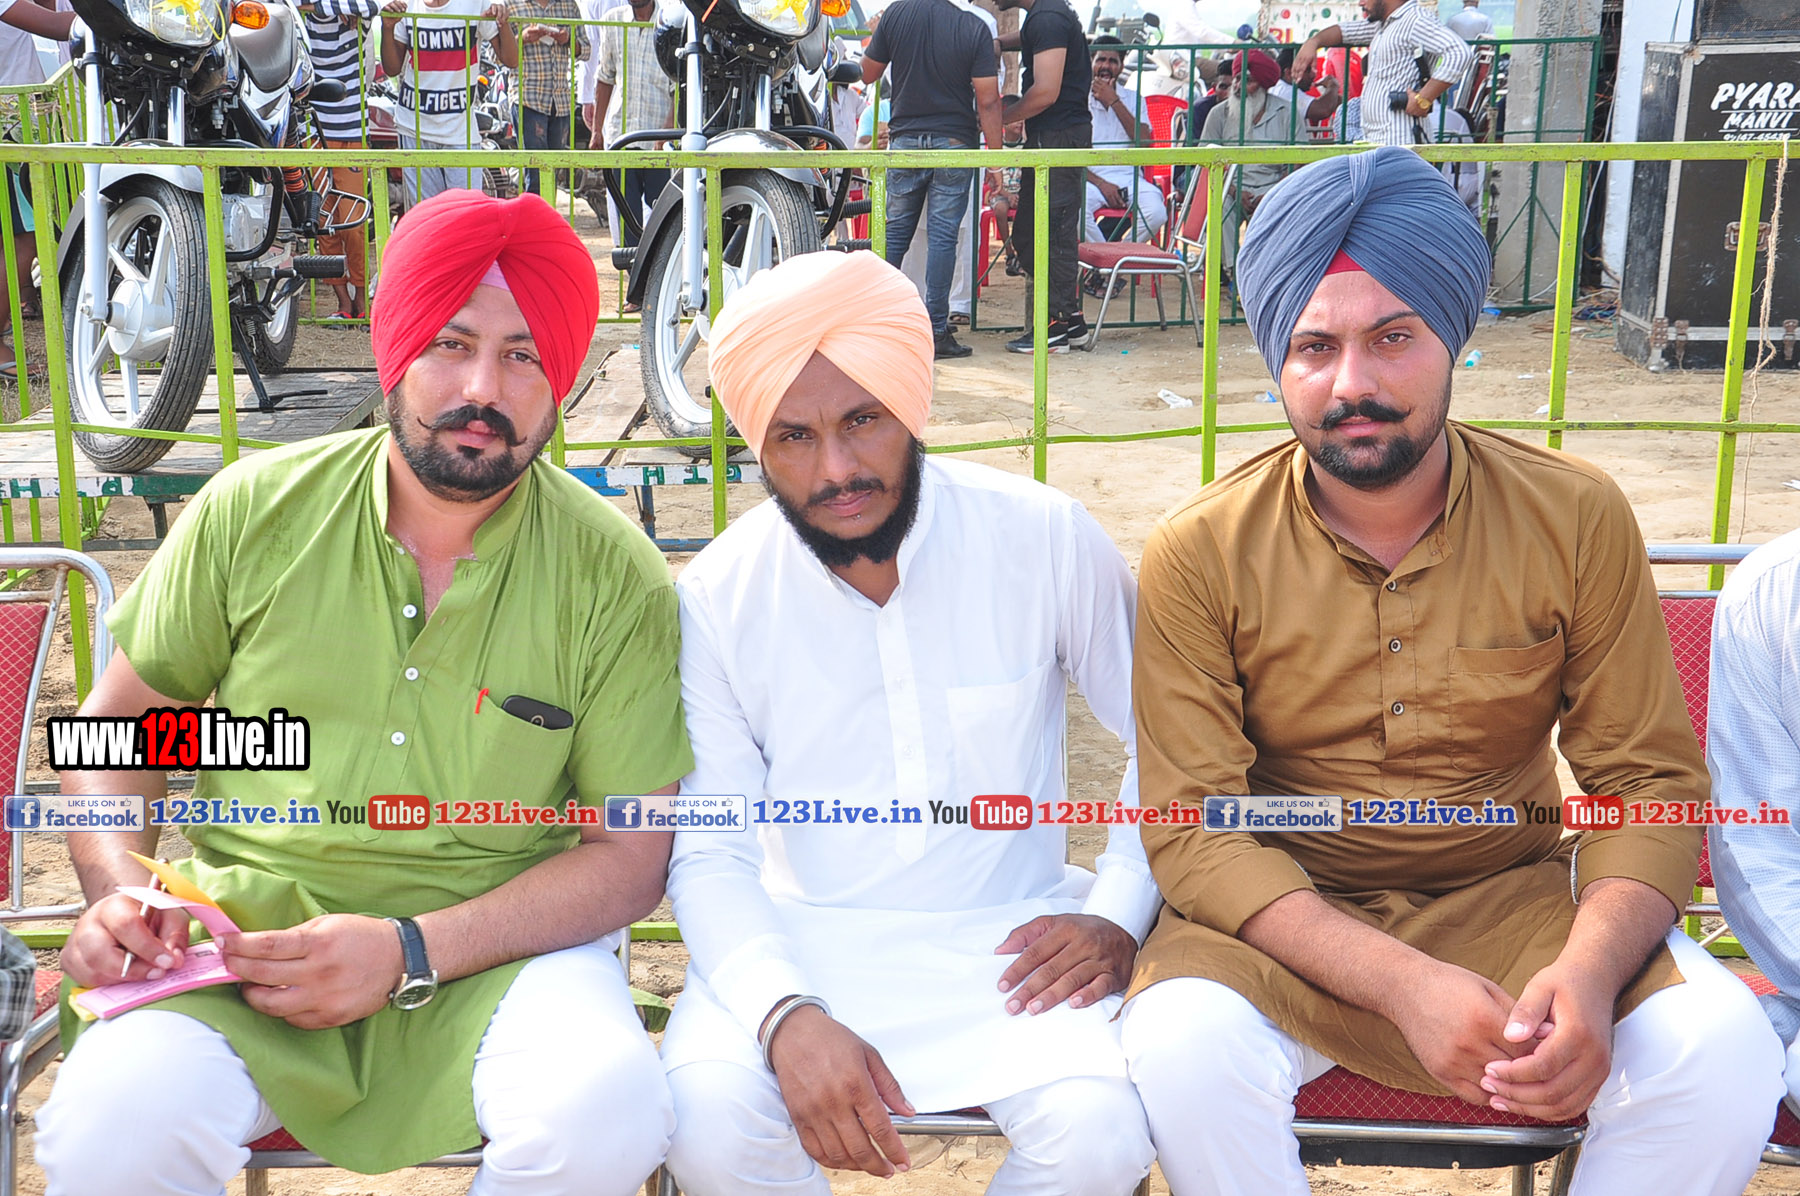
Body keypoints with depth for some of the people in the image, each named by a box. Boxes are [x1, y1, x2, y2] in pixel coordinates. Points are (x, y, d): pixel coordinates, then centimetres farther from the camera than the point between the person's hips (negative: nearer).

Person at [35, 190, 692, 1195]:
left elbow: (632, 855, -4)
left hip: (497, 945, 0)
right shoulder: (251, 511, 1)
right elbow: (122, 720, 14)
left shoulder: (616, 578, -5)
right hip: (247, 933, 1)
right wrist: (119, 883, -6)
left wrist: (410, 952, -16)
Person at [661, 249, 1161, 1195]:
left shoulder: (1046, 539, -6)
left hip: (1007, 938, 0)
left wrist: (1118, 914, -5)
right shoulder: (717, 597, -6)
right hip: (798, 942, 1)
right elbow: (709, 854, -6)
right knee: (708, 1117, -28)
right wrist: (786, 1013, -23)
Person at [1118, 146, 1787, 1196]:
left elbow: (1650, 778, -2)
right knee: (1183, 1048, -32)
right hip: (1285, 916, -1)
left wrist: (1590, 971, -23)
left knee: (1722, 1052, -24)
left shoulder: (1577, 519, -5)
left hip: (1515, 893, 2)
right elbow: (1191, 823, -13)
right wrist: (1402, 984, -27)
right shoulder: (1200, 555, -10)